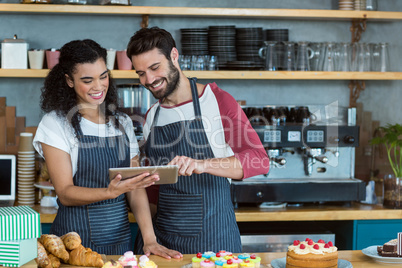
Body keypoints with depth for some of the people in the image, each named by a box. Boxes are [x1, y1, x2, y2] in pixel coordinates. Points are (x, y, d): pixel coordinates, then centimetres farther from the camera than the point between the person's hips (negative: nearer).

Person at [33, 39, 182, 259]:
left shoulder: (123, 123, 8)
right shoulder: (55, 124, -5)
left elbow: (135, 189, 5)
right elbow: (65, 193, -11)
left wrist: (149, 238, -7)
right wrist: (110, 192, -28)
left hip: (121, 240, 4)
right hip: (76, 239, -4)